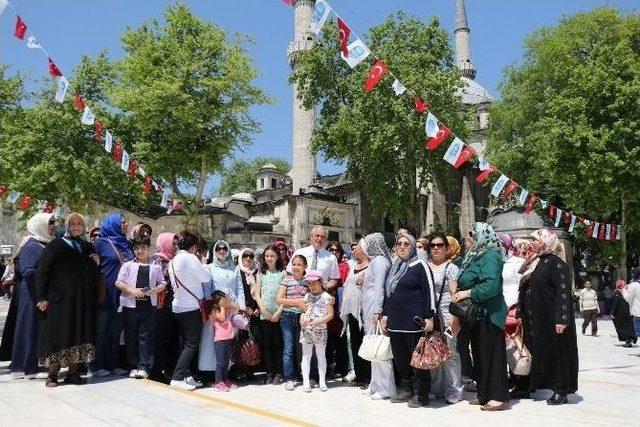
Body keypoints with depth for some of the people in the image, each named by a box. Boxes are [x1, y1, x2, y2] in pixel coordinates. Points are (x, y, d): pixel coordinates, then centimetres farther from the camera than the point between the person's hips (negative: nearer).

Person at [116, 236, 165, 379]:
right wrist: (132, 290, -13)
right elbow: (119, 282, 2)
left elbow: (162, 284, 11)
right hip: (130, 305, 1)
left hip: (149, 305, 0)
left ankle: (144, 367, 2)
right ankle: (133, 367, 15)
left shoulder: (155, 266, 10)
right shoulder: (128, 265, 8)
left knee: (146, 336, -2)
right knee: (131, 336, 6)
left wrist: (153, 290, -9)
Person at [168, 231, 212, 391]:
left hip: (178, 306, 9)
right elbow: (206, 277, -13)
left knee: (186, 343, 15)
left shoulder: (173, 260, 12)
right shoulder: (190, 258, -13)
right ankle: (177, 378, -7)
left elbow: (174, 283, 13)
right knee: (192, 344, -3)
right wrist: (201, 265, 4)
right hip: (191, 307, -9)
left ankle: (185, 375, 16)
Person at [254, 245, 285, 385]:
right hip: (264, 314, 2)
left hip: (278, 314, -2)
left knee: (278, 344, 0)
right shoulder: (261, 273, 10)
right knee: (267, 344, 5)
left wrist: (279, 311, -10)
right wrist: (263, 309, -7)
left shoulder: (282, 273, 4)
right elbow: (257, 293, 6)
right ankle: (269, 373, 12)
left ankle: (278, 373, 8)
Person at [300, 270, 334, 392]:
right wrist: (302, 318, -9)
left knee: (321, 355, 8)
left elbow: (330, 315, -9)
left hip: (320, 330, -4)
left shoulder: (326, 297, -6)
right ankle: (306, 382, 10)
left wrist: (318, 321, -21)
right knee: (306, 356, 5)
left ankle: (322, 381, 15)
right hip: (306, 329, 4)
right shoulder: (307, 296, 9)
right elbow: (303, 310, 13)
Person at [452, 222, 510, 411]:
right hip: (477, 315, 9)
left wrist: (468, 293, -21)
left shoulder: (490, 256, -13)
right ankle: (485, 394, 22)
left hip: (489, 315, -9)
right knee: (479, 354, 13)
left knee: (492, 353, -4)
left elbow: (492, 285, -24)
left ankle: (499, 397, 4)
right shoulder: (474, 257, 16)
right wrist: (460, 292, 5)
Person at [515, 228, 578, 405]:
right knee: (531, 351, 12)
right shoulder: (533, 263, 15)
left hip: (550, 319, -8)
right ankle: (525, 387, 21)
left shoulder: (556, 263, -10)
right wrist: (521, 314, 16)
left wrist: (561, 319, -24)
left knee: (555, 352, 1)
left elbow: (563, 292, -18)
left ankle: (560, 391, 11)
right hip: (532, 319, 8)